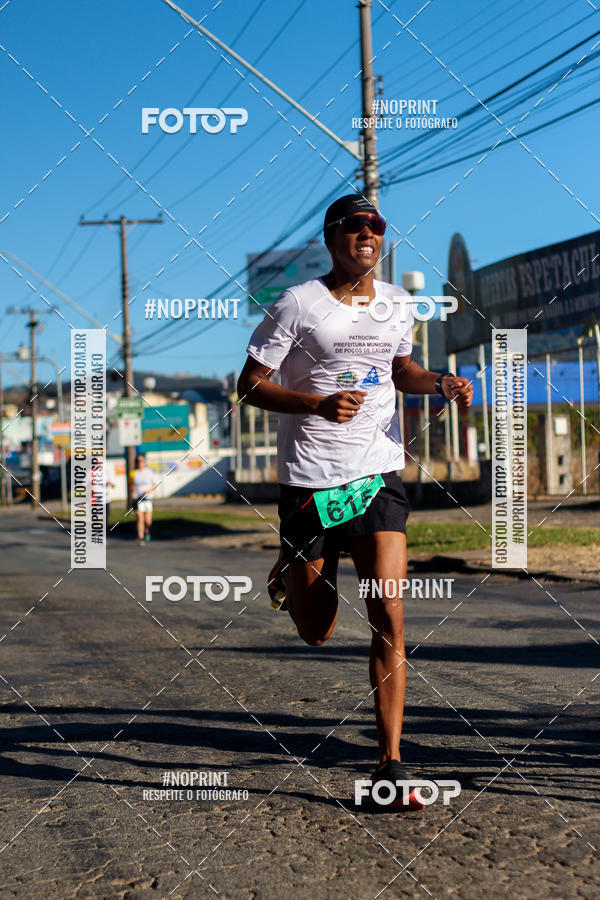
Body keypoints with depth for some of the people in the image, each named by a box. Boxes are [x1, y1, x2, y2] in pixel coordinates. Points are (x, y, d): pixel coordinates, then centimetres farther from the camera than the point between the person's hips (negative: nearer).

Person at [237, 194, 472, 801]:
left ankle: (390, 765, -4)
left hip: (379, 477, 3)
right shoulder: (297, 305, -6)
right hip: (309, 480, -3)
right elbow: (249, 386, -6)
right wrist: (319, 403, -21)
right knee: (316, 632, 7)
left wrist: (441, 383, 6)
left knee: (388, 617, -11)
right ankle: (289, 572, 43)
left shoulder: (396, 303, 10)